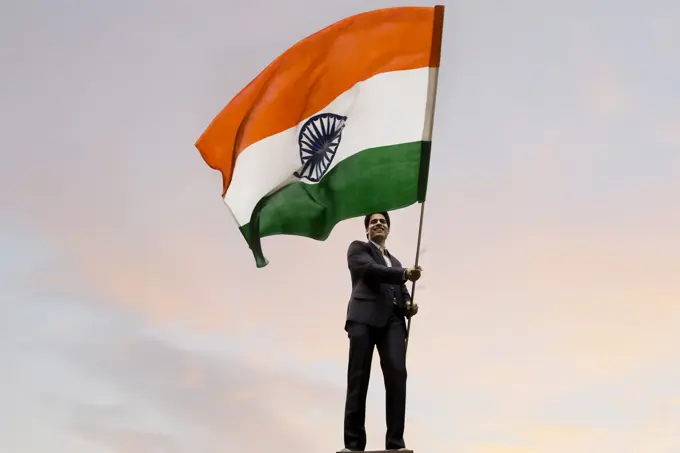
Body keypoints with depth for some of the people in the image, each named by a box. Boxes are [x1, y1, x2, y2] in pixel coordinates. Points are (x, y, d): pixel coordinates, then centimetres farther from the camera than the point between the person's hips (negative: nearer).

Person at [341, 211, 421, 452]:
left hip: (392, 321, 4)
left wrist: (409, 305, 0)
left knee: (397, 374, -13)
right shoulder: (358, 248, 15)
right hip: (365, 318, -4)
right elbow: (371, 269, -5)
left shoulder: (394, 261, 32)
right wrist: (405, 274, -12)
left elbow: (401, 293, 23)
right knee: (359, 379, -9)